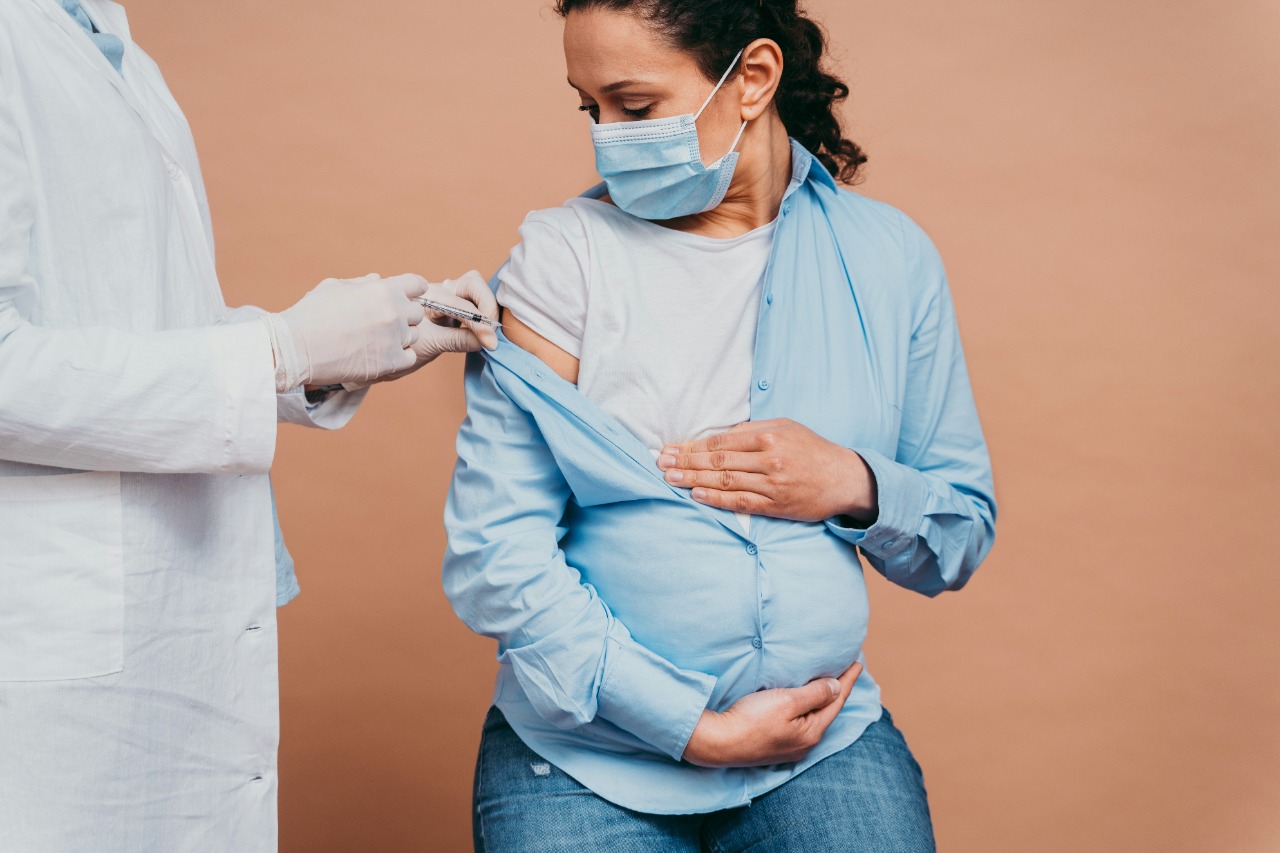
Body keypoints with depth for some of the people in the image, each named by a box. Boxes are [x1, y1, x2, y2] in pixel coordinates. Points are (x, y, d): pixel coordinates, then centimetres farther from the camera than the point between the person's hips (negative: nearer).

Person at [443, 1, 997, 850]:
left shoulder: (890, 257, 3)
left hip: (824, 742, 2)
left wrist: (857, 486, -12)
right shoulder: (562, 255, -5)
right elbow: (493, 557, -11)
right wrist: (697, 728, -13)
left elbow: (962, 539, 9)